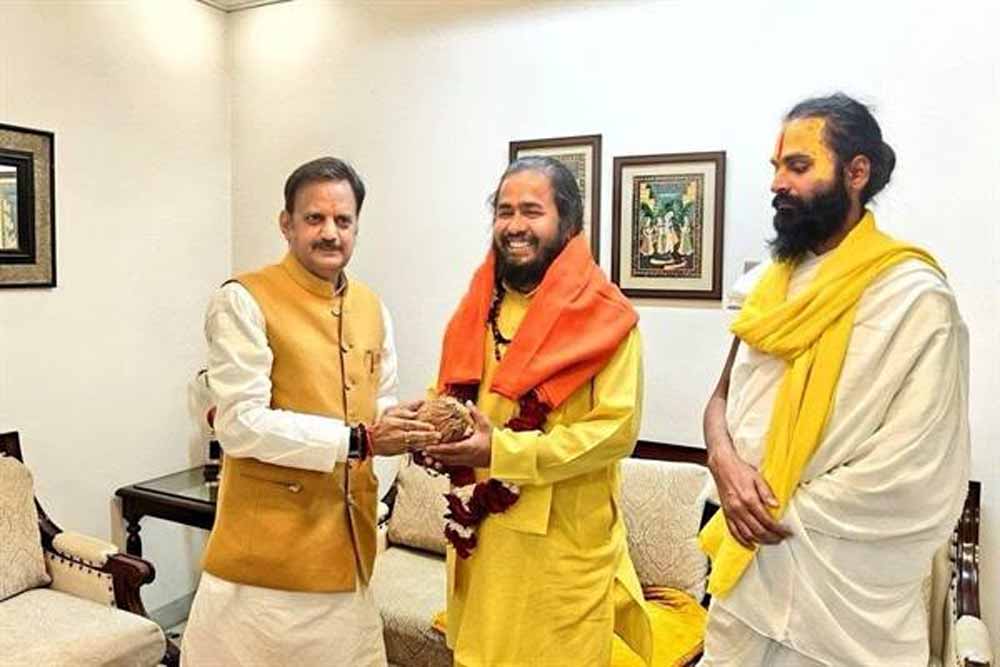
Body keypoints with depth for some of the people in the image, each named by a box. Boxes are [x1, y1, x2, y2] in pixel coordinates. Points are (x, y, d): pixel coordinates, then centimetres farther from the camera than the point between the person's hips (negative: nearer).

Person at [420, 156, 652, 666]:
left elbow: (616, 428, -17)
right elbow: (447, 392, 16)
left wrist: (503, 450, -22)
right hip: (479, 529, 5)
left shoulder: (606, 315, -12)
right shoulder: (477, 307, 6)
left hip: (562, 541, -5)